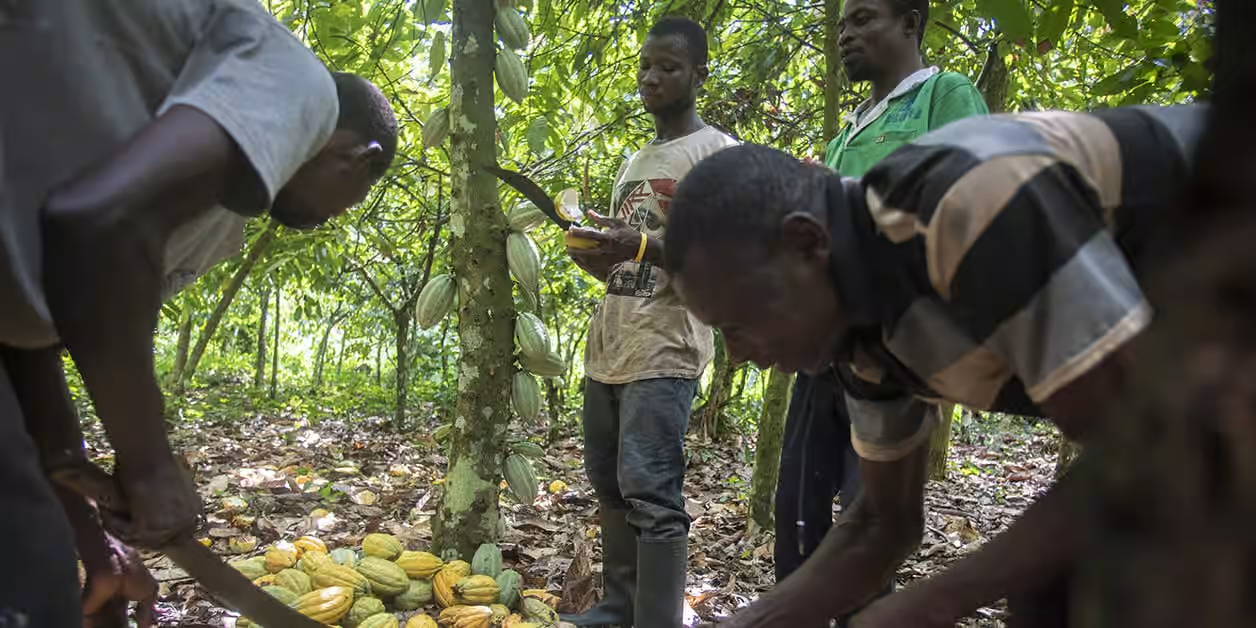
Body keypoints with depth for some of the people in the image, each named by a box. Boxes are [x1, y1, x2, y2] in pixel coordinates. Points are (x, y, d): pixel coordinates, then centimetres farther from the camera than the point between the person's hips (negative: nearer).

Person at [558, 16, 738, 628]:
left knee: (650, 490, -14)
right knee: (609, 481, 9)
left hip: (665, 347, -8)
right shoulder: (633, 162, 23)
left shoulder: (716, 152, -2)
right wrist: (594, 256, 5)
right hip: (607, 345, 8)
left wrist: (642, 246, -24)